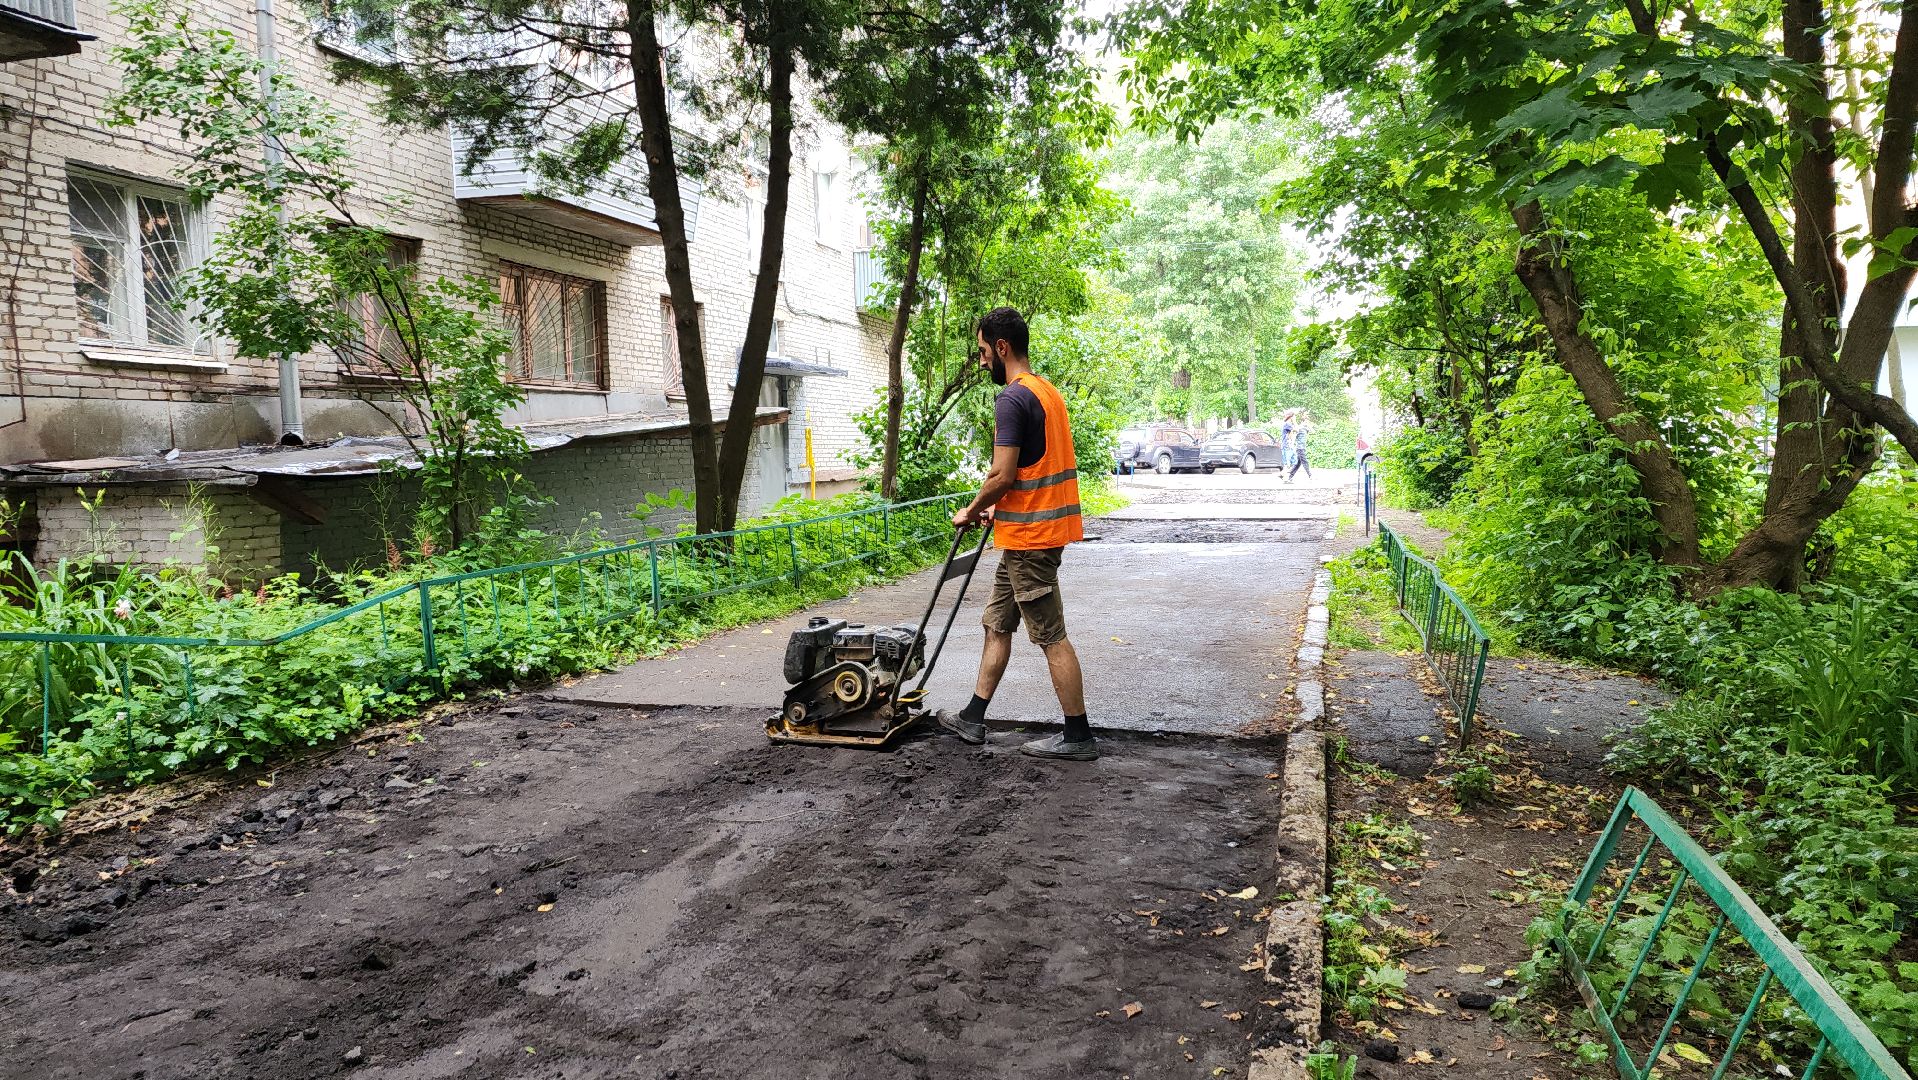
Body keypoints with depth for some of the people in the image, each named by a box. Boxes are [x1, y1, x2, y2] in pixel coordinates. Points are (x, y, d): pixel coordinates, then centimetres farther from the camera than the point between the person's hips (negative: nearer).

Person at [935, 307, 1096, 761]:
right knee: (997, 623, 16)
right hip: (1039, 527, 10)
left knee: (1051, 637, -3)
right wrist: (999, 507, 19)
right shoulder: (1047, 392, 14)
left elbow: (1002, 475, -21)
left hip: (1028, 536, -10)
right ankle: (972, 718, 24)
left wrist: (970, 512, -5)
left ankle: (1077, 736, 5)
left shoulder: (1012, 398, -17)